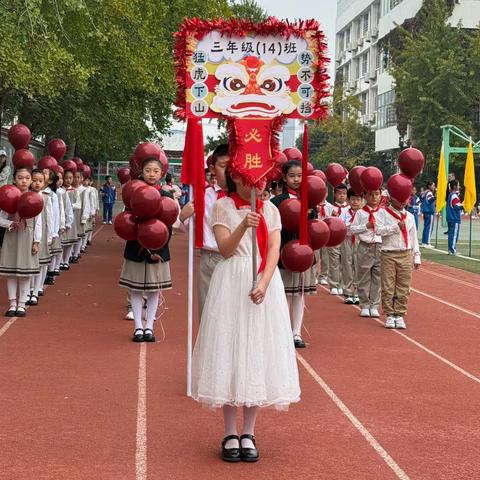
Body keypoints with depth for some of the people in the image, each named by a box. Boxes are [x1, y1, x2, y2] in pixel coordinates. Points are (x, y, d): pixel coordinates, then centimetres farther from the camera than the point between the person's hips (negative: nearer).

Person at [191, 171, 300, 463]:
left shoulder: (270, 210, 8)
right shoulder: (223, 207, 0)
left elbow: (274, 250, -2)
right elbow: (226, 250, -8)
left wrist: (264, 283, -17)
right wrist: (243, 226, -25)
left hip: (265, 281, 3)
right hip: (232, 284, -2)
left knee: (259, 353, 3)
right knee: (230, 351, -1)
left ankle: (249, 434, 12)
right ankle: (230, 434, 9)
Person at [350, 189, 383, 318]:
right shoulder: (360, 213, 3)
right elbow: (352, 229, -1)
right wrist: (366, 226, -12)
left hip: (380, 247, 1)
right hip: (365, 247, -1)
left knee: (377, 278, 4)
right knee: (364, 278, 4)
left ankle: (374, 306, 12)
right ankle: (364, 306, 14)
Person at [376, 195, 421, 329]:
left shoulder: (409, 216, 12)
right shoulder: (383, 213, 2)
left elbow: (414, 237, 14)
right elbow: (379, 230, -12)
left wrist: (416, 256, 10)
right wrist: (397, 226, -14)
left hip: (406, 255, 3)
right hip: (389, 254, -3)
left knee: (403, 288, 1)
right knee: (388, 287, -2)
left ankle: (400, 315, 8)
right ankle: (389, 315, 7)